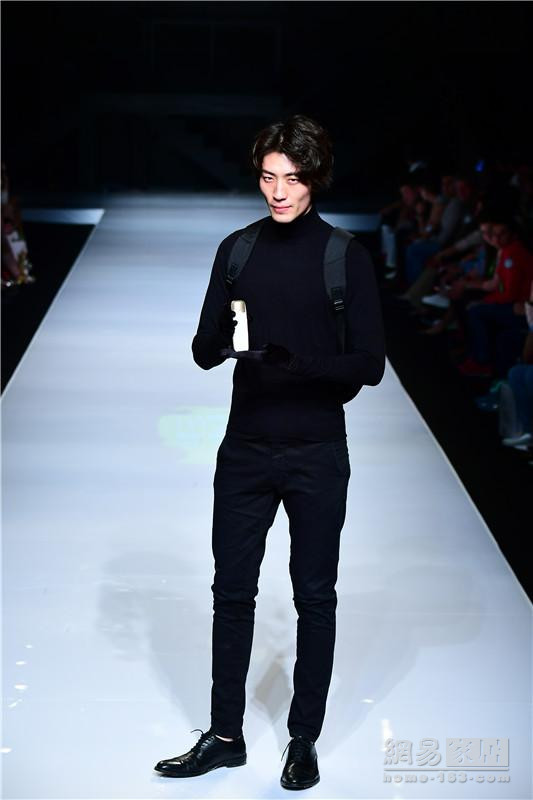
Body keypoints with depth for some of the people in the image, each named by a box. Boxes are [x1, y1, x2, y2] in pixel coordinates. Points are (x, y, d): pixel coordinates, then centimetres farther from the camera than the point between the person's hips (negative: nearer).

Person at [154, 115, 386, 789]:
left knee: (314, 598, 8)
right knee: (232, 592, 9)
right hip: (246, 449, 3)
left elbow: (369, 364, -9)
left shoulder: (347, 258, -5)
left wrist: (298, 362, -24)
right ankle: (225, 735, 22)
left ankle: (304, 740, 21)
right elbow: (203, 351, 5)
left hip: (317, 455, -3)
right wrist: (224, 340, -19)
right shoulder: (237, 251, 5)